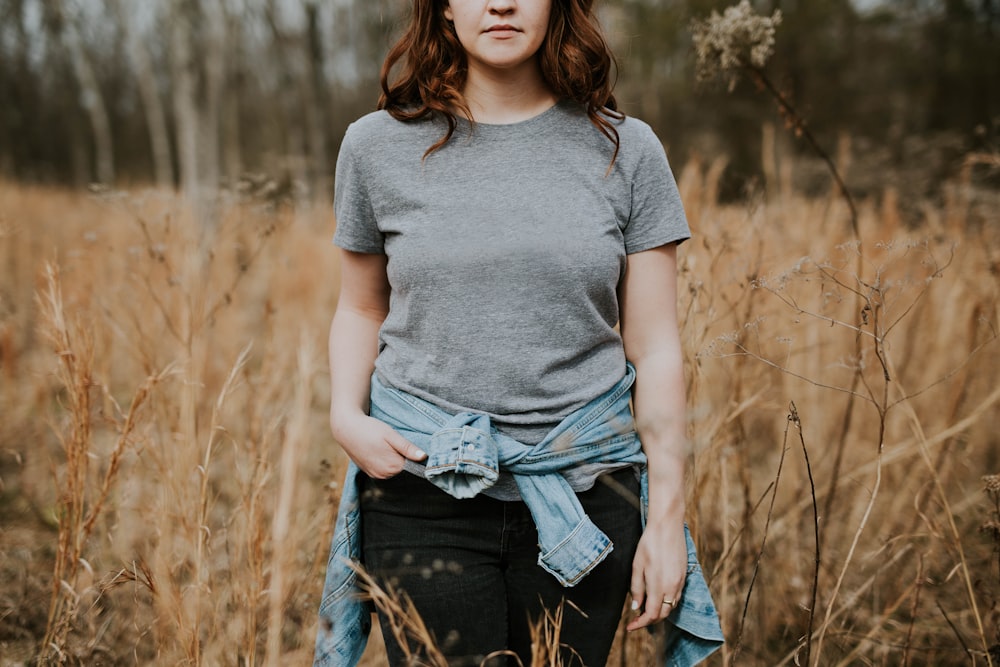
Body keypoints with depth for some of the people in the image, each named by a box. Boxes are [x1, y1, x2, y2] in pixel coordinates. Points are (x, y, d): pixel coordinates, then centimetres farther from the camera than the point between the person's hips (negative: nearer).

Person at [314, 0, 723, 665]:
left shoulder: (625, 150, 1)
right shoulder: (378, 145, 3)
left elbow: (656, 349, 1)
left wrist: (667, 516, -1)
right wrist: (346, 415, -5)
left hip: (585, 489, 1)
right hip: (422, 487, 0)